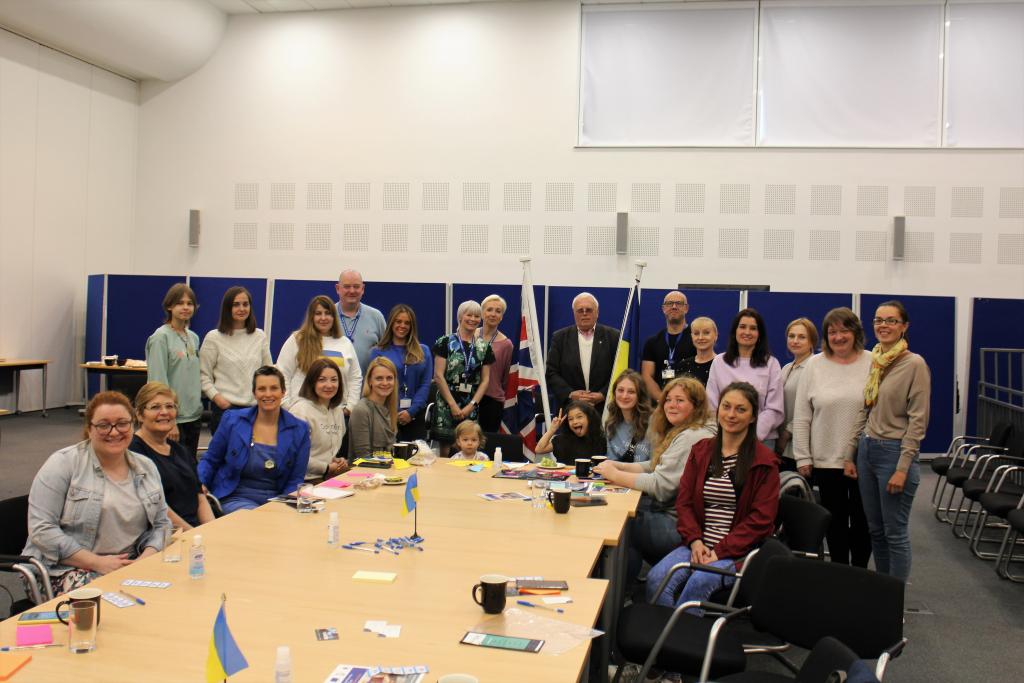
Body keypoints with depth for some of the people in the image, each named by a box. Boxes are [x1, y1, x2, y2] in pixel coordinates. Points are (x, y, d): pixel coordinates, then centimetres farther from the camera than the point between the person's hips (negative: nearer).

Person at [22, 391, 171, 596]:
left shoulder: (147, 468, 12)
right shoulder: (63, 464, -4)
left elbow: (161, 523, 16)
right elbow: (42, 529, -10)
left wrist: (147, 557, -6)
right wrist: (97, 562, -17)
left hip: (131, 566, 5)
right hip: (70, 569, -4)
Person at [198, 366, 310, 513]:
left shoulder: (300, 430, 3)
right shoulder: (232, 420, 3)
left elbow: (295, 480, 4)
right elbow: (210, 461, 12)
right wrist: (199, 485, -8)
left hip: (276, 501, 2)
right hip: (235, 498, -2)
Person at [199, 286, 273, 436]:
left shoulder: (260, 336, 10)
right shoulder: (213, 338, 0)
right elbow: (203, 375, -1)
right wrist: (217, 397, -13)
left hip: (255, 408, 3)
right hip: (225, 408, -3)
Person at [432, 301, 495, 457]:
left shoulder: (484, 347, 10)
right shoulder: (445, 342, 0)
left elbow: (485, 380, 8)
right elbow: (438, 376, -4)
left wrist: (472, 405, -3)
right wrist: (453, 405, -8)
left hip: (472, 407, 3)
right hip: (447, 404, -3)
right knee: (446, 450, -4)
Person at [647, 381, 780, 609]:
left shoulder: (764, 461, -1)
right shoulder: (701, 451, 13)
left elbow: (761, 518, -6)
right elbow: (684, 502, 10)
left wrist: (720, 551, -13)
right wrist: (695, 541, -8)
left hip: (739, 550, -4)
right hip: (699, 544, 4)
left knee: (700, 581, -33)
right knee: (656, 578, -23)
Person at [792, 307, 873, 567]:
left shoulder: (872, 363, -2)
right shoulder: (815, 365, 1)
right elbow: (801, 416, 2)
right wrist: (803, 457, -1)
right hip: (826, 459, 1)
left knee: (862, 520, 10)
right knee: (835, 521, 11)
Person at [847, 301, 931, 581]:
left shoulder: (914, 364, -10)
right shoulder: (873, 362, 9)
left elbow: (918, 420, -12)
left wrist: (903, 468, -16)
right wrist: (851, 456, 11)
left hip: (894, 451, -7)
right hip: (867, 450, 7)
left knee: (895, 532, 1)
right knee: (875, 529, 14)